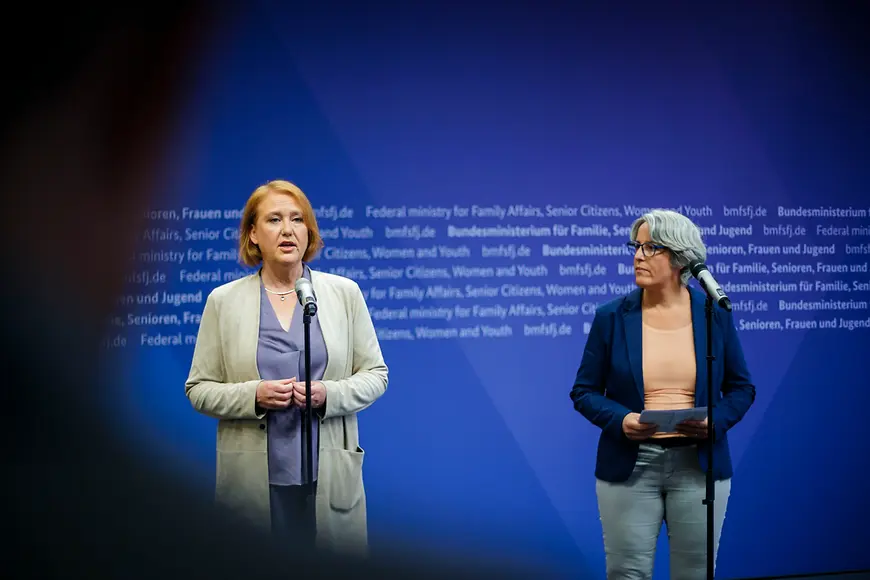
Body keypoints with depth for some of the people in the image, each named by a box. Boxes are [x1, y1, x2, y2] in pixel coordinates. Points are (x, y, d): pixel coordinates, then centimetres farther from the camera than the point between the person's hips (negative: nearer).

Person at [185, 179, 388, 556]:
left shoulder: (344, 293, 6)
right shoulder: (223, 300, 4)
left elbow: (374, 375, 8)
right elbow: (199, 389, 5)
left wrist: (329, 395, -12)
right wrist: (252, 396, -14)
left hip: (330, 478, 1)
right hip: (252, 481, -1)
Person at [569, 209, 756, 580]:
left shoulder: (715, 313, 1)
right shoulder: (611, 317, 0)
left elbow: (741, 388, 8)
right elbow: (584, 392, 3)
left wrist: (716, 421, -12)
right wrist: (620, 420, -16)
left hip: (699, 464, 1)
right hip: (630, 464, -1)